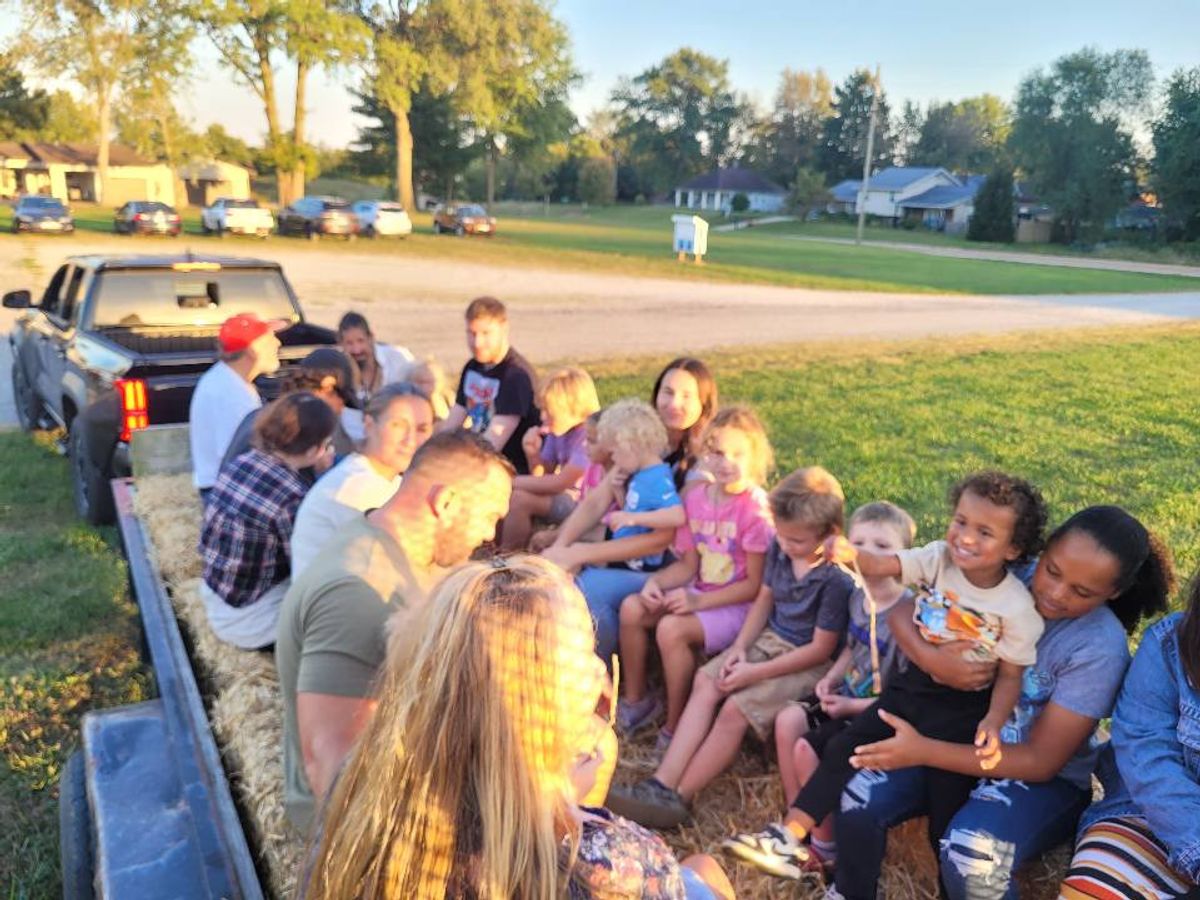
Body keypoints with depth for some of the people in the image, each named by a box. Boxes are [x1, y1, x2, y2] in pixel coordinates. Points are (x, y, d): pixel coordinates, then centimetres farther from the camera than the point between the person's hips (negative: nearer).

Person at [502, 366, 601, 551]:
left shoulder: (589, 435, -20)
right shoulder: (556, 431, 5)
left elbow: (559, 483, -22)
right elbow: (543, 476, 14)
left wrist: (514, 481, -14)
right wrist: (532, 454, -6)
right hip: (562, 496, 9)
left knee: (519, 499, -21)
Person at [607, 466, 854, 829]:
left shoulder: (836, 581, -23)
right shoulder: (779, 549, -3)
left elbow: (821, 649, -19)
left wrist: (755, 672, -19)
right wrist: (740, 646, -5)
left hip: (810, 662, -7)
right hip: (769, 640, 7)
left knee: (736, 709, -23)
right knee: (706, 681, -13)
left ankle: (677, 798, -12)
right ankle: (663, 782, -18)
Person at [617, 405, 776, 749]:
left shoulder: (755, 508, -19)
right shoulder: (696, 498, 1)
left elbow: (755, 585, -17)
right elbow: (689, 564, 6)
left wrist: (699, 601, -21)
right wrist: (655, 581, -12)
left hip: (739, 605, -7)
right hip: (699, 594, 7)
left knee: (672, 629, -28)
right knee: (632, 608, -8)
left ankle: (675, 727, -9)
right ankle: (636, 700, 11)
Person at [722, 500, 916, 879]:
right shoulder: (858, 596, 0)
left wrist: (851, 706, -21)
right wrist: (831, 678, 0)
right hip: (850, 693, 8)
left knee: (807, 749, -17)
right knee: (788, 720, -7)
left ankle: (825, 848, 5)